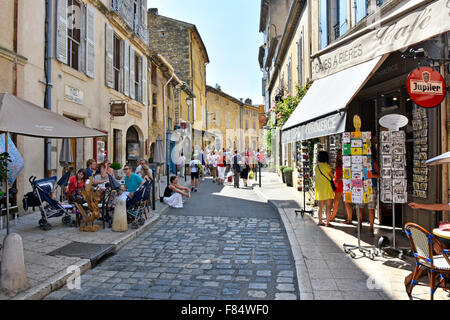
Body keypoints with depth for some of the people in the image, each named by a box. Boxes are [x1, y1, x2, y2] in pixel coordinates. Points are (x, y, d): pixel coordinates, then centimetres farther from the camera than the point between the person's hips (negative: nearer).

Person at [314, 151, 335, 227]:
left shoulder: (316, 167, 7)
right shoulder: (326, 165, -12)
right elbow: (331, 176, -3)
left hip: (319, 188, 6)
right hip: (327, 188, -6)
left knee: (321, 206, 14)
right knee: (328, 206, 0)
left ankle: (320, 221, 18)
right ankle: (327, 222, 0)